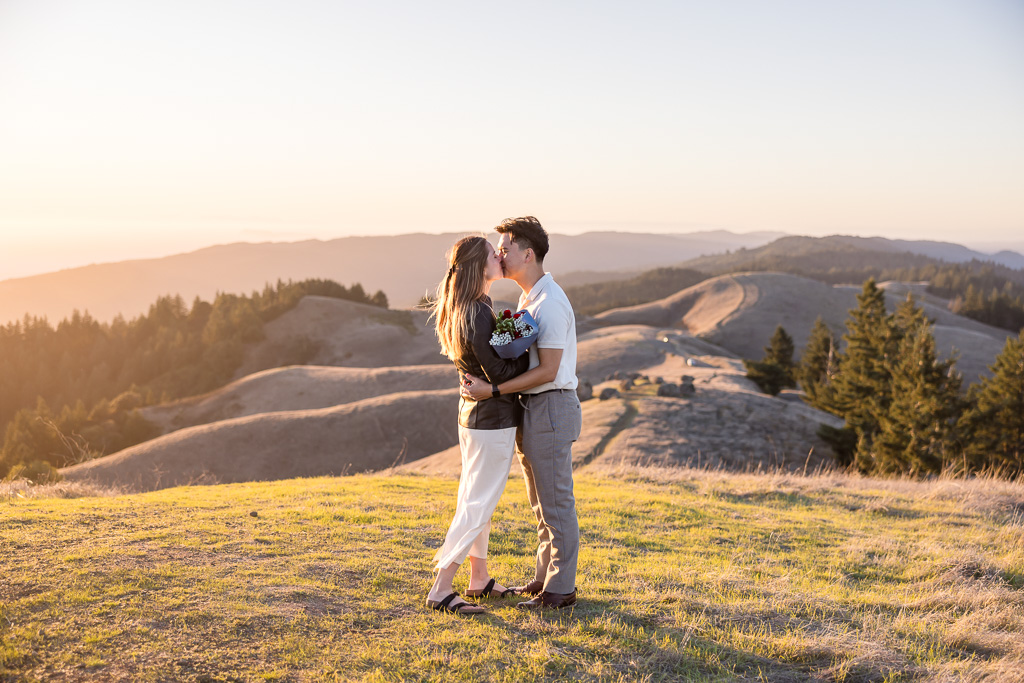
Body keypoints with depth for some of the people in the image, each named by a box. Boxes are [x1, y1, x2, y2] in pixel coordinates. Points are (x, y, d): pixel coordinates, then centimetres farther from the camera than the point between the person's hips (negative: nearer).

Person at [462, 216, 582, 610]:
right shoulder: (527, 298, 13)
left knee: (556, 503, -2)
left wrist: (493, 391, -22)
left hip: (551, 408, -10)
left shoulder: (550, 303, -18)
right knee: (541, 503, 17)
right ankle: (544, 578, 28)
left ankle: (560, 589, 7)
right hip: (531, 408, 10)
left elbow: (547, 370, -21)